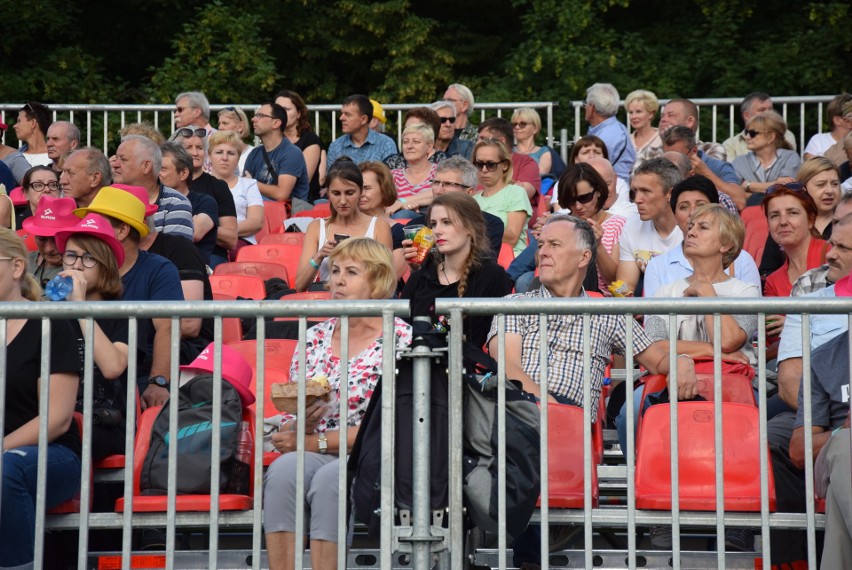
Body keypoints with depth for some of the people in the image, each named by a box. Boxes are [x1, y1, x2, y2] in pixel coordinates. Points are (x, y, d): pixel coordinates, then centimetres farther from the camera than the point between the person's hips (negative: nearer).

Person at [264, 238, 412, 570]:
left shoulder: (400, 338, 0)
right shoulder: (314, 338, 15)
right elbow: (288, 427, 16)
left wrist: (315, 441, -9)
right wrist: (300, 424, -9)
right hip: (315, 456, 4)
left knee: (328, 479, -34)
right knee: (282, 470, -28)